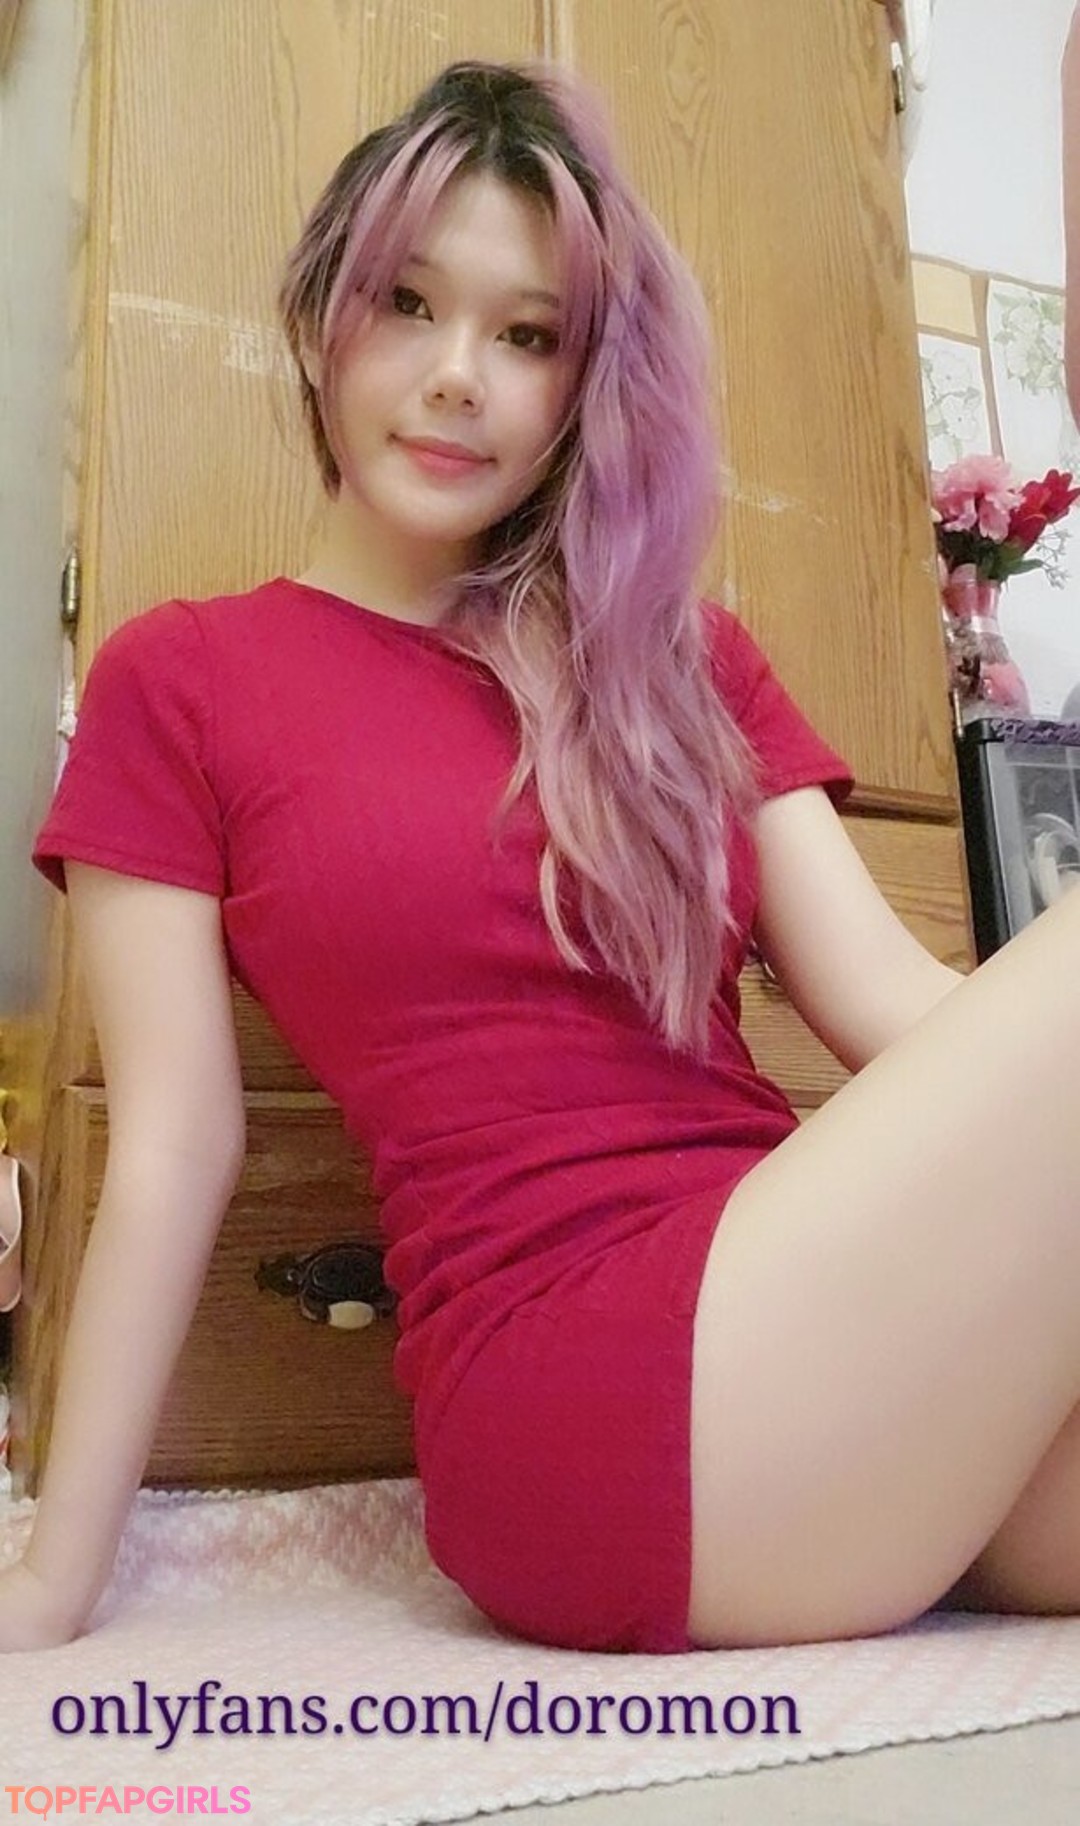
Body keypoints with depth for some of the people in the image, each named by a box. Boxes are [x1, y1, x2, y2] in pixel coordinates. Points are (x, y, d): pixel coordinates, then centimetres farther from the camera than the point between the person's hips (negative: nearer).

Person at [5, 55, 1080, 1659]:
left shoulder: (687, 663, 17)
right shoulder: (178, 682, 6)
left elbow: (891, 999, 7)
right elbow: (175, 1145, 2)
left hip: (820, 1322, 4)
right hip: (578, 1392, -4)